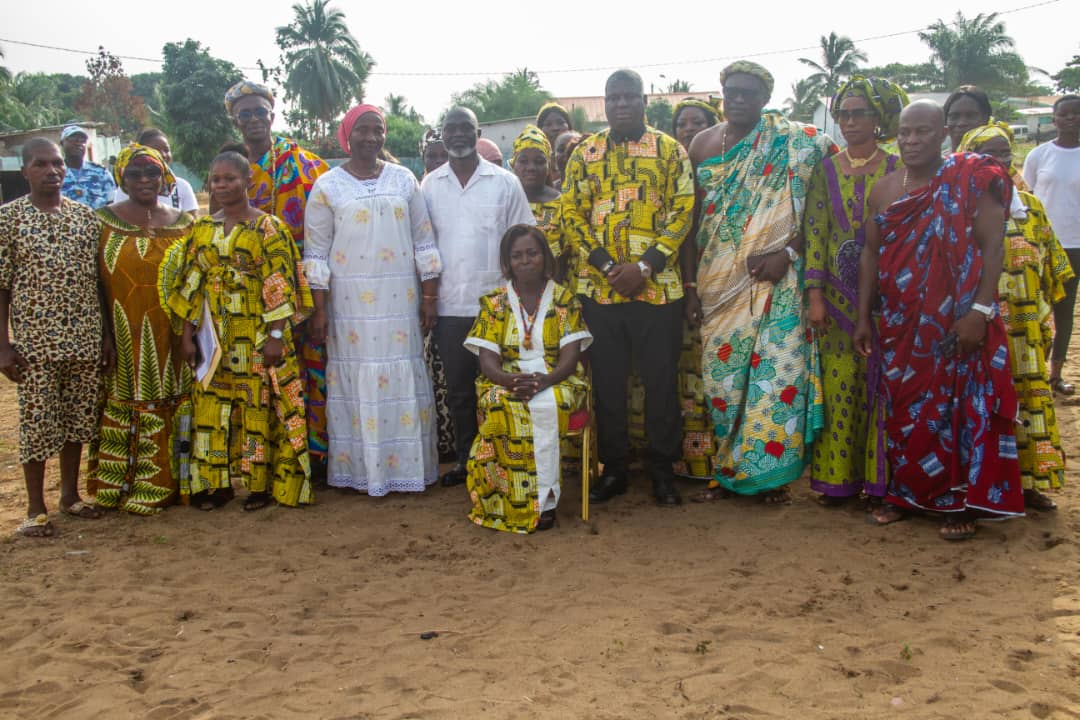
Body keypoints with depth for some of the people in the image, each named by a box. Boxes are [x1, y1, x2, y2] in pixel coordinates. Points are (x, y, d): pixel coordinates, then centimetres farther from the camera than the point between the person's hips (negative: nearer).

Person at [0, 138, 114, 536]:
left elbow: (100, 280, 9)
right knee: (37, 422, 3)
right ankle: (35, 508, 16)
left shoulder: (86, 216, 6)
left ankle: (70, 494, 28)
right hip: (34, 340, -3)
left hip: (84, 339, 3)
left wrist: (107, 334, 6)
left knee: (78, 418, 12)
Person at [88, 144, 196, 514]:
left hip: (169, 340, 2)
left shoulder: (183, 223, 9)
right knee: (123, 409, 1)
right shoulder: (104, 220, 2)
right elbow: (94, 280, 0)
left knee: (169, 410, 5)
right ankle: (119, 487, 12)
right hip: (123, 339, -2)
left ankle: (163, 486, 17)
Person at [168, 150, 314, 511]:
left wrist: (275, 335, -14)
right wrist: (187, 333, 6)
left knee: (258, 403, 0)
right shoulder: (202, 228, 10)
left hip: (257, 331, -4)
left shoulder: (267, 226, -4)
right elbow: (192, 283, 10)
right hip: (214, 333, 4)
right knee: (212, 403, 5)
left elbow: (279, 284, -9)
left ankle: (259, 482, 10)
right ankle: (214, 483, 15)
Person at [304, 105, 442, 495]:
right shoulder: (328, 185, 3)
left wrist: (429, 296, 4)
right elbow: (316, 252, 1)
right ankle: (359, 469, 11)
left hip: (399, 300, 2)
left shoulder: (404, 179, 9)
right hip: (350, 303, -2)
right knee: (356, 380, 0)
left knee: (403, 379, 4)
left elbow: (423, 241, 9)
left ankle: (407, 465, 15)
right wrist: (319, 309, -5)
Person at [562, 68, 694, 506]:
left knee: (661, 379, 5)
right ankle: (613, 468, 21)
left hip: (657, 286, -1)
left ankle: (662, 470, 18)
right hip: (598, 287, 2)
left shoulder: (669, 150, 4)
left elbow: (683, 211, -2)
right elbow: (572, 213, 3)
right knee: (607, 380, 8)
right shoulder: (585, 153, 8)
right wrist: (607, 267, -10)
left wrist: (645, 267, -13)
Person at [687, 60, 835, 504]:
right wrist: (691, 283, 3)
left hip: (775, 280, -2)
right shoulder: (703, 144, 9)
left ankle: (770, 471, 9)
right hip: (718, 282, 3)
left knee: (776, 368, -5)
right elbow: (694, 217, 9)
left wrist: (787, 253, -17)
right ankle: (726, 470, 16)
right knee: (721, 371, 3)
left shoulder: (793, 143, 1)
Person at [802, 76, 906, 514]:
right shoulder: (826, 171, 7)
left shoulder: (897, 170, 2)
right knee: (839, 385, 4)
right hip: (838, 294, 1)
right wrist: (814, 294, -5)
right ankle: (839, 478, 16)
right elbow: (814, 232, 3)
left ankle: (880, 484, 10)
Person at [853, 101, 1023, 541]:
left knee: (958, 406, 1)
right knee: (904, 409, 9)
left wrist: (980, 311, -19)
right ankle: (909, 494, 24)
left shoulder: (970, 182, -5)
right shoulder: (885, 190, 9)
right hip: (900, 326, 4)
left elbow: (992, 246, -11)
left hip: (957, 324, -4)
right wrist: (863, 318, 8)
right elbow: (871, 253, 11)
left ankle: (960, 503, 13)